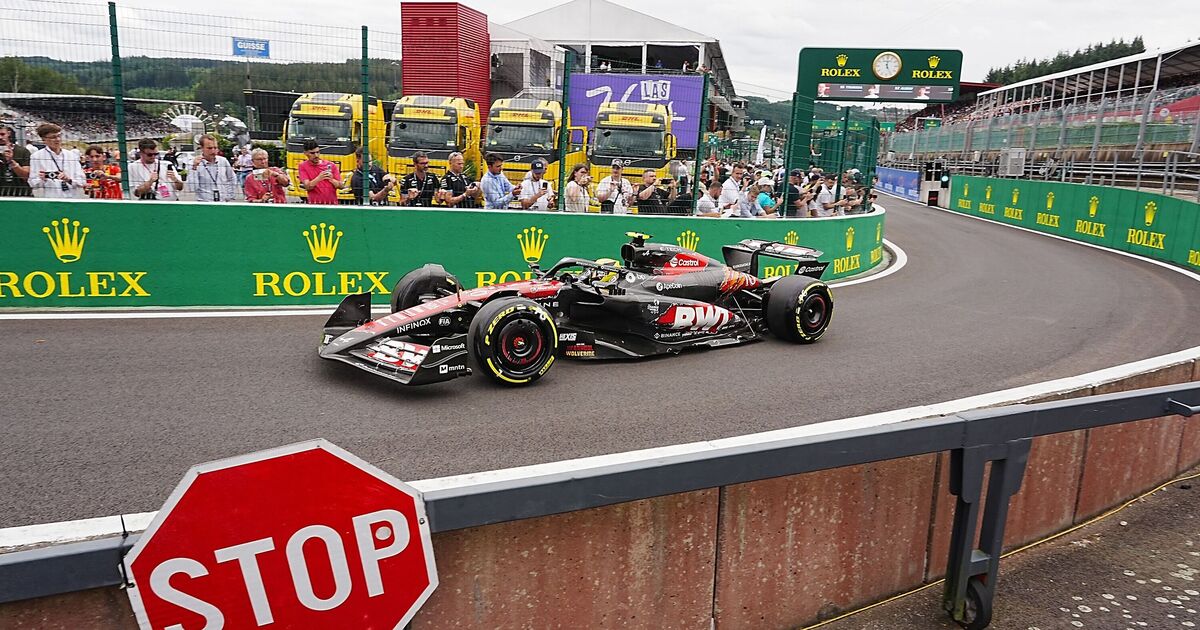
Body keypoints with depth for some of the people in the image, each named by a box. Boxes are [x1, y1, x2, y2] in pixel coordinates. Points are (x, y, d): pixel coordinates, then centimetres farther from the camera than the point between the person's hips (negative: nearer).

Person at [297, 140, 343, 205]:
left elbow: (341, 186, 7)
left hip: (332, 204, 2)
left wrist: (331, 179, -13)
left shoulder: (331, 165, 8)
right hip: (314, 205, -2)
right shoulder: (303, 166, 6)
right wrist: (319, 178, -21)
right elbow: (307, 186, -6)